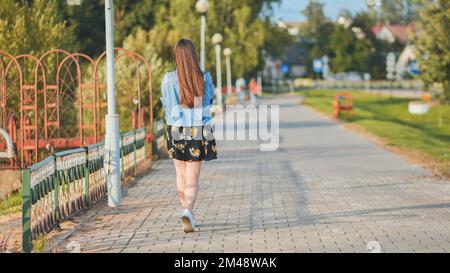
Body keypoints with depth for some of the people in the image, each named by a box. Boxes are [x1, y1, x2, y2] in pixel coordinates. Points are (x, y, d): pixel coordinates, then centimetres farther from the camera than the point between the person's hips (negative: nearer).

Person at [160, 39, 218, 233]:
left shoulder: (169, 80, -8)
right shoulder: (205, 78, -5)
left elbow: (166, 105, 3)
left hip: (176, 131, 1)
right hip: (199, 132, 0)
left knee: (181, 176, 17)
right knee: (193, 178, 0)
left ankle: (188, 214, 26)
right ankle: (187, 212, -21)